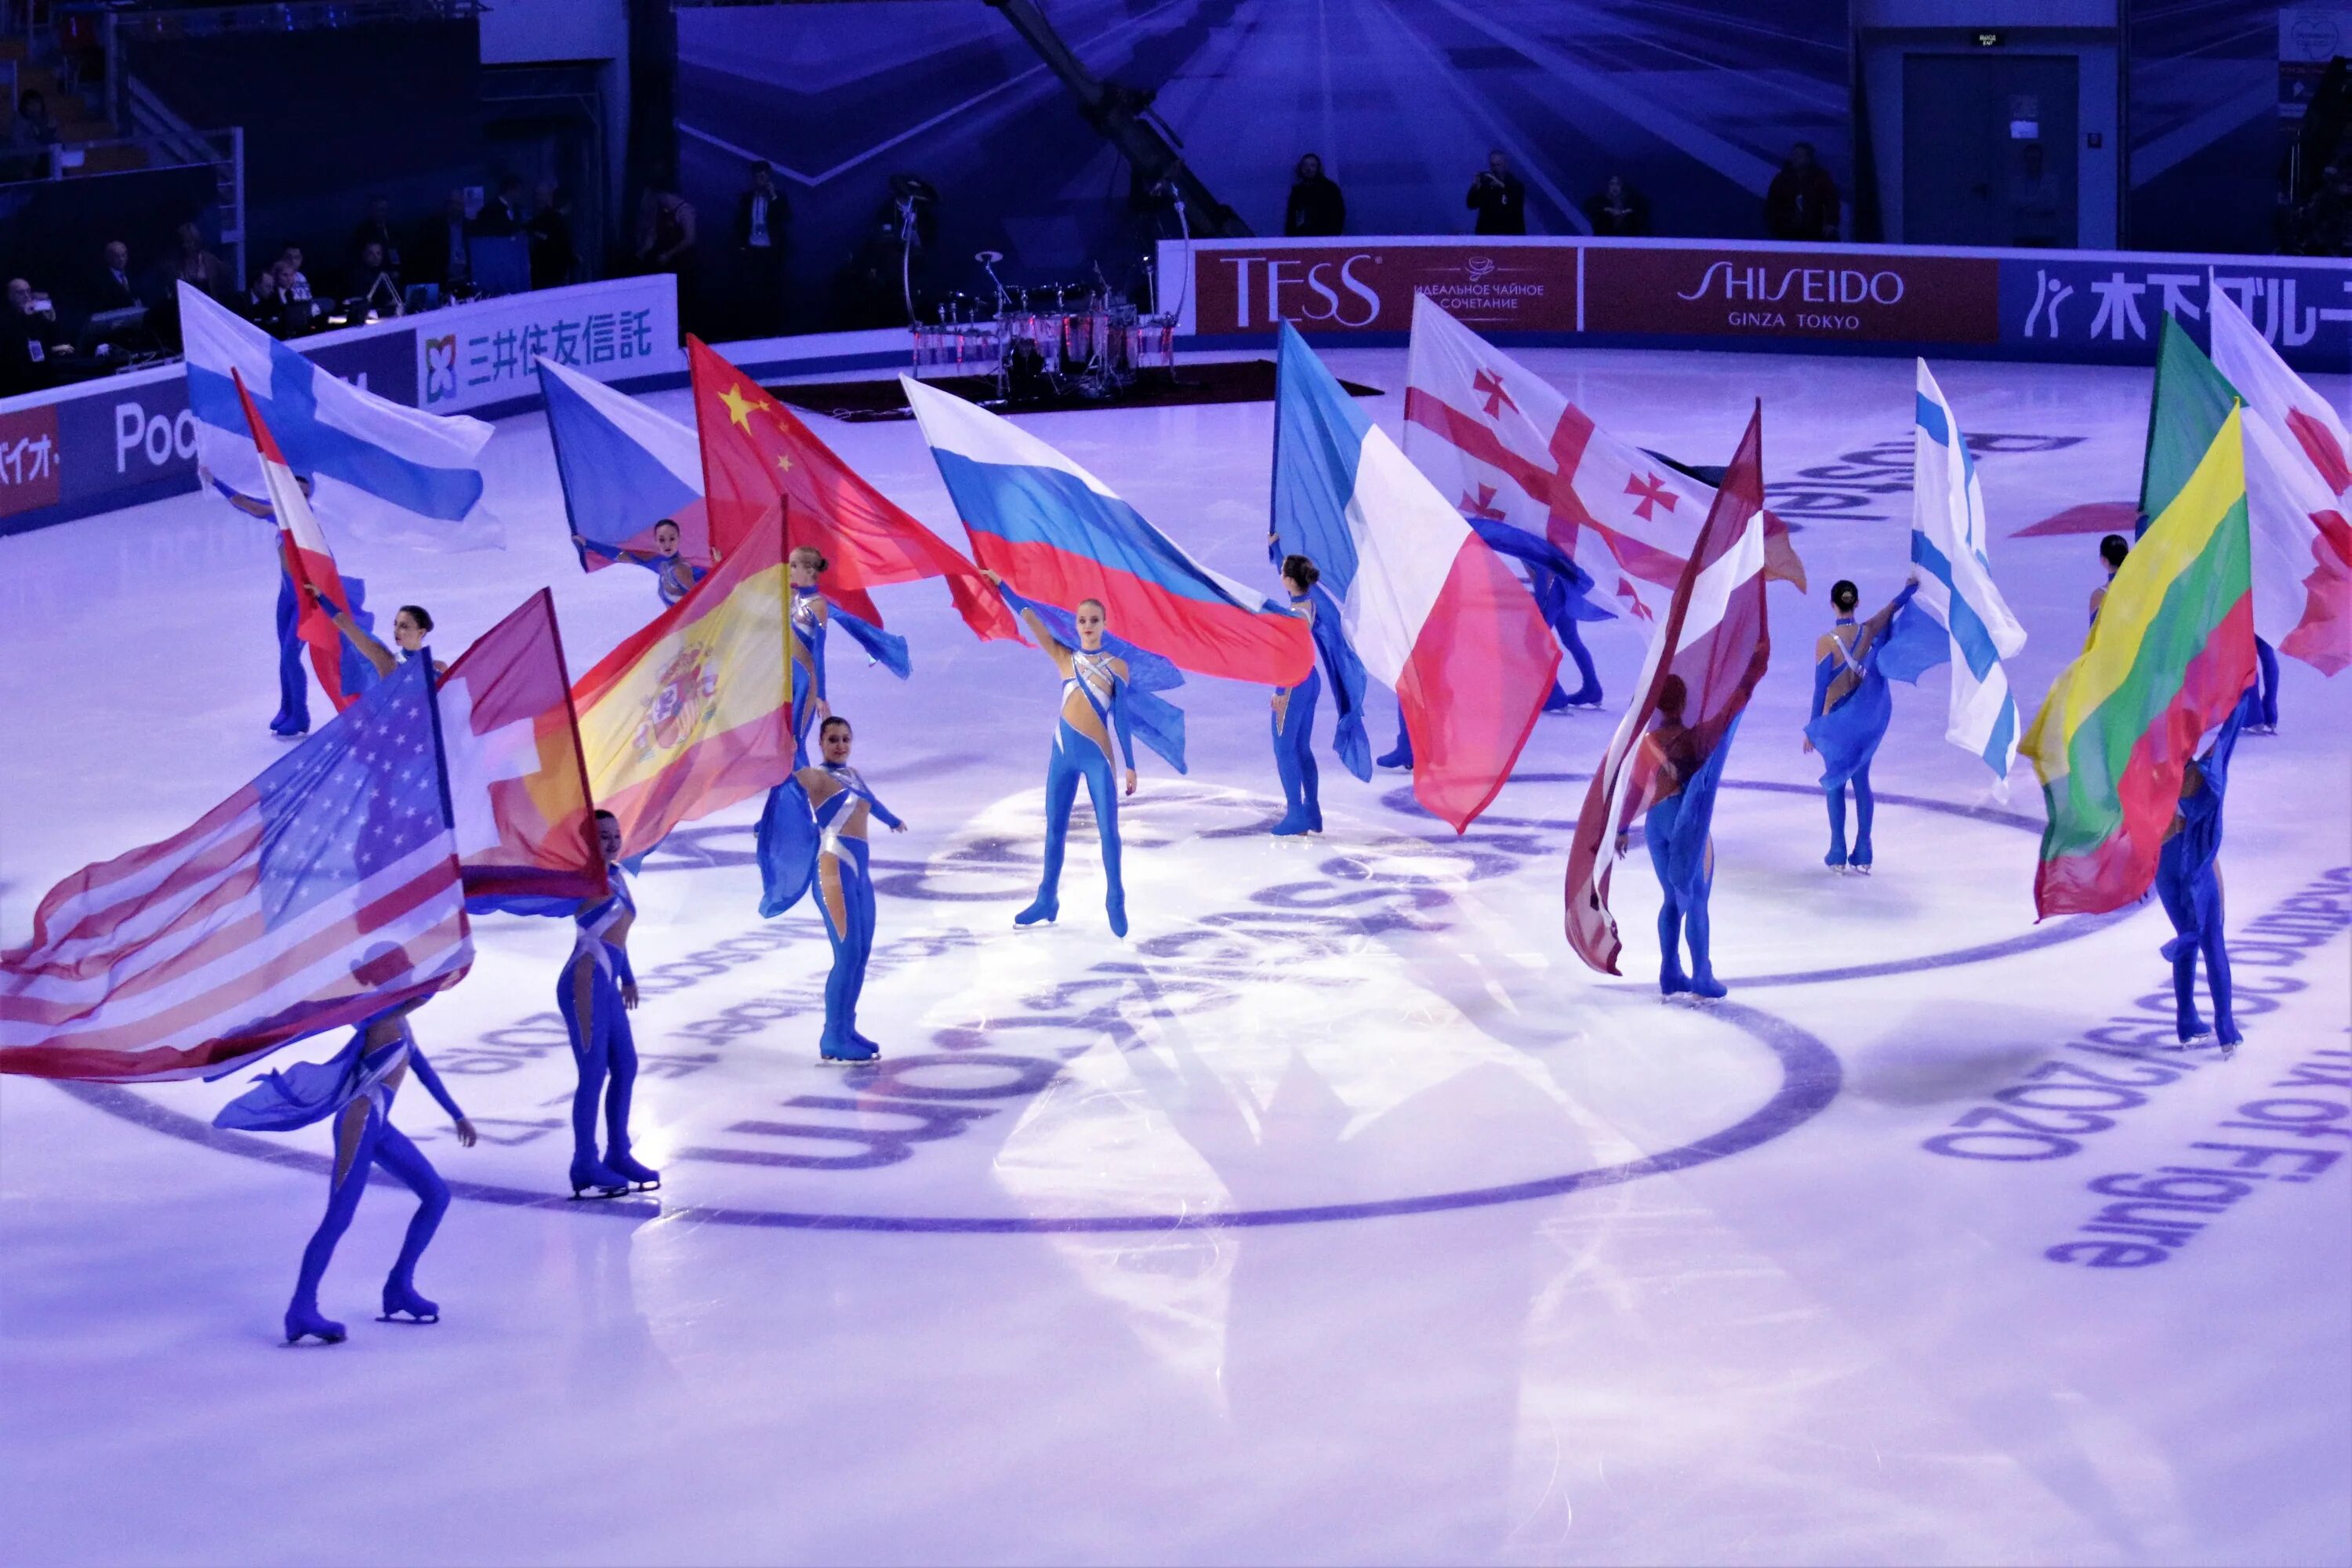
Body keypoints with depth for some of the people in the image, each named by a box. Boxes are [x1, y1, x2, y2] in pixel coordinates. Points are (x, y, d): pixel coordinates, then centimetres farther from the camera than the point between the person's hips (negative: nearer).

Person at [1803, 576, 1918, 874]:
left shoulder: (1826, 642, -16)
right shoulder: (1868, 632, -7)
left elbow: (1820, 688, -12)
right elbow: (1896, 605, 10)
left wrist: (1812, 728, -4)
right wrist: (1912, 586, 28)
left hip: (1835, 720, -3)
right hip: (1864, 720, 3)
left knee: (1835, 784, 7)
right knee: (1861, 782, 9)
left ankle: (1838, 855, 8)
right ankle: (1863, 855, 8)